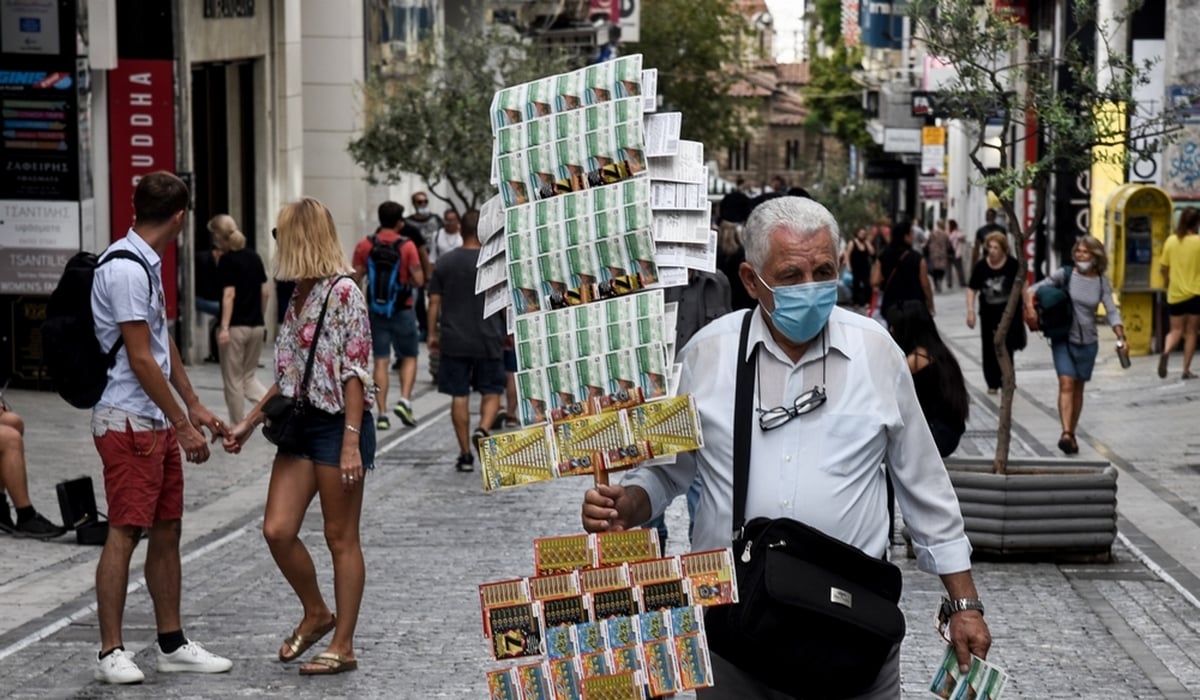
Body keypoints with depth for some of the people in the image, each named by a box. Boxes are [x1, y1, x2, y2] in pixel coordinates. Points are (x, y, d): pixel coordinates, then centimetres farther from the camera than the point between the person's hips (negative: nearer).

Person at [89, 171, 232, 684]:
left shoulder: (147, 265, 14)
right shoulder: (125, 270, -18)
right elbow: (140, 359, -19)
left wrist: (194, 408, 21)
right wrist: (183, 426, -14)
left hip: (158, 422, 10)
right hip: (127, 423, -10)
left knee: (167, 530, 12)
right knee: (125, 533, -6)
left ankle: (172, 644, 19)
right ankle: (110, 652, 0)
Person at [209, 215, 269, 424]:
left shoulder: (227, 260, -11)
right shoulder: (254, 256, 9)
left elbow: (229, 295, -18)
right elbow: (266, 291, 11)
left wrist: (224, 327, -21)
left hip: (236, 327, -7)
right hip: (256, 326, 7)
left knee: (233, 379, 7)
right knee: (249, 376, 17)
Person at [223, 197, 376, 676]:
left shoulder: (344, 293, -13)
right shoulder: (300, 296, 13)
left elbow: (356, 372, -17)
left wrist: (351, 442, -21)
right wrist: (250, 422, 19)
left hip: (338, 423, -8)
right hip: (300, 422, 8)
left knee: (340, 537, 1)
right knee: (277, 530, 2)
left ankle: (343, 646, 10)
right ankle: (316, 614, 24)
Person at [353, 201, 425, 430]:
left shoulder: (364, 246, -1)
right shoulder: (407, 246, -9)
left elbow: (356, 279, -1)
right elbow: (419, 281, -12)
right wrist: (405, 280, 8)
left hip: (375, 310, 2)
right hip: (403, 310, -2)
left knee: (381, 361, 6)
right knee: (409, 357, 12)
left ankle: (382, 413, 3)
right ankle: (404, 400, -8)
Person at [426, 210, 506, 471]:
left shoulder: (445, 263, 3)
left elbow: (434, 302, 4)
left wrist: (432, 333, 13)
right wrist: (508, 331, 13)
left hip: (454, 340, 2)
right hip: (488, 340, -2)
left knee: (459, 395, 6)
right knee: (492, 392, 10)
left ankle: (465, 455, 8)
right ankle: (483, 429, -17)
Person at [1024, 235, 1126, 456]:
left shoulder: (1102, 282, 1)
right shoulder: (1065, 275, -5)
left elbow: (1111, 311, -3)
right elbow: (1034, 289, -3)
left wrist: (1121, 337, -17)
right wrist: (1030, 306, -23)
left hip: (1088, 342, 2)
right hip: (1063, 339, -2)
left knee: (1078, 387, 11)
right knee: (1066, 383, -16)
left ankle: (1072, 433, 23)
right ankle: (1066, 434, -25)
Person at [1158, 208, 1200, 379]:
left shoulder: (1171, 241, -1)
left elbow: (1164, 268, 6)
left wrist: (1166, 284, 23)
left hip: (1175, 293, 2)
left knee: (1176, 331, 11)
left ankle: (1166, 351, -20)